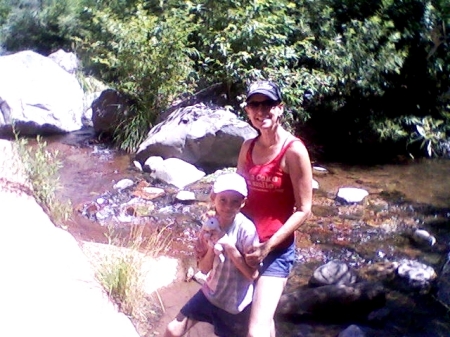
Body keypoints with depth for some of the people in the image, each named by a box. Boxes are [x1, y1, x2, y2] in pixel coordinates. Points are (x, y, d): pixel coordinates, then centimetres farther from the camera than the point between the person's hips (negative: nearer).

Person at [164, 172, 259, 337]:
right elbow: (204, 268, -4)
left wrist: (229, 246, -28)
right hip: (210, 293, 5)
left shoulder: (246, 229, -23)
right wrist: (212, 248, -23)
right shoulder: (210, 226, -7)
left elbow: (253, 274, -21)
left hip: (236, 303, -5)